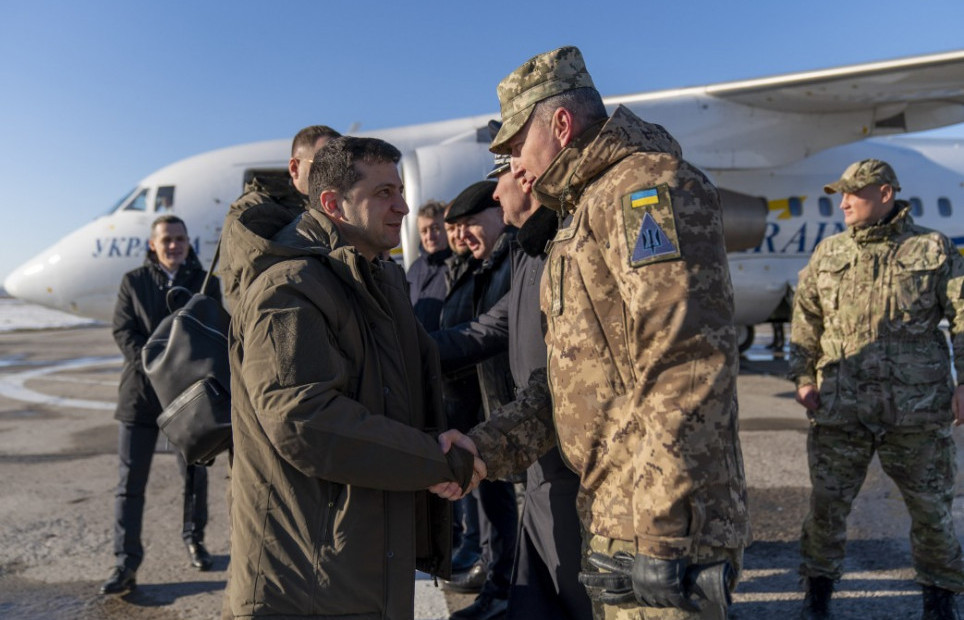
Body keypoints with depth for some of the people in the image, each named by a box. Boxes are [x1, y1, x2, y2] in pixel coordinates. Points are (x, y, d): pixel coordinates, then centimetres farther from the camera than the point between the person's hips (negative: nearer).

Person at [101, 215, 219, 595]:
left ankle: (194, 539, 31)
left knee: (194, 474, 11)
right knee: (130, 481, 2)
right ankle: (126, 563, 11)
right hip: (141, 392, 0)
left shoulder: (205, 283, 4)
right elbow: (123, 330, -3)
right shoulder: (134, 281, 5)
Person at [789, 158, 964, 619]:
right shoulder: (827, 254, 8)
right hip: (840, 408, 2)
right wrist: (803, 378, 3)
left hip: (917, 409, -1)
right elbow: (805, 320, 10)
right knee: (827, 504, 6)